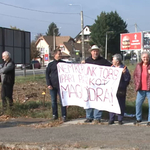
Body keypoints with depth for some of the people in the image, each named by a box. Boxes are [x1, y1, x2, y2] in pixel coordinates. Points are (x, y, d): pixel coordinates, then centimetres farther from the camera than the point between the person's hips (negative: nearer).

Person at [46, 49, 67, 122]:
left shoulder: (64, 63, 6)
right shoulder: (51, 64, 5)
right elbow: (47, 74, 6)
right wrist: (48, 84, -3)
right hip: (52, 86, 1)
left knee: (62, 100, -4)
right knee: (53, 101, 7)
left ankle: (64, 116, 1)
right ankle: (55, 114, 19)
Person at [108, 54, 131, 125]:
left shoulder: (123, 68, -4)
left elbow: (127, 78, -13)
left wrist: (124, 73, -27)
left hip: (121, 90, -5)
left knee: (121, 105, 2)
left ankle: (120, 120, 12)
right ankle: (111, 119, 14)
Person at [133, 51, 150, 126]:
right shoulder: (138, 66, 8)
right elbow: (135, 75, 18)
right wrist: (137, 84, 7)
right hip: (141, 89, 4)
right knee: (138, 104, 9)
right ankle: (138, 118, 25)